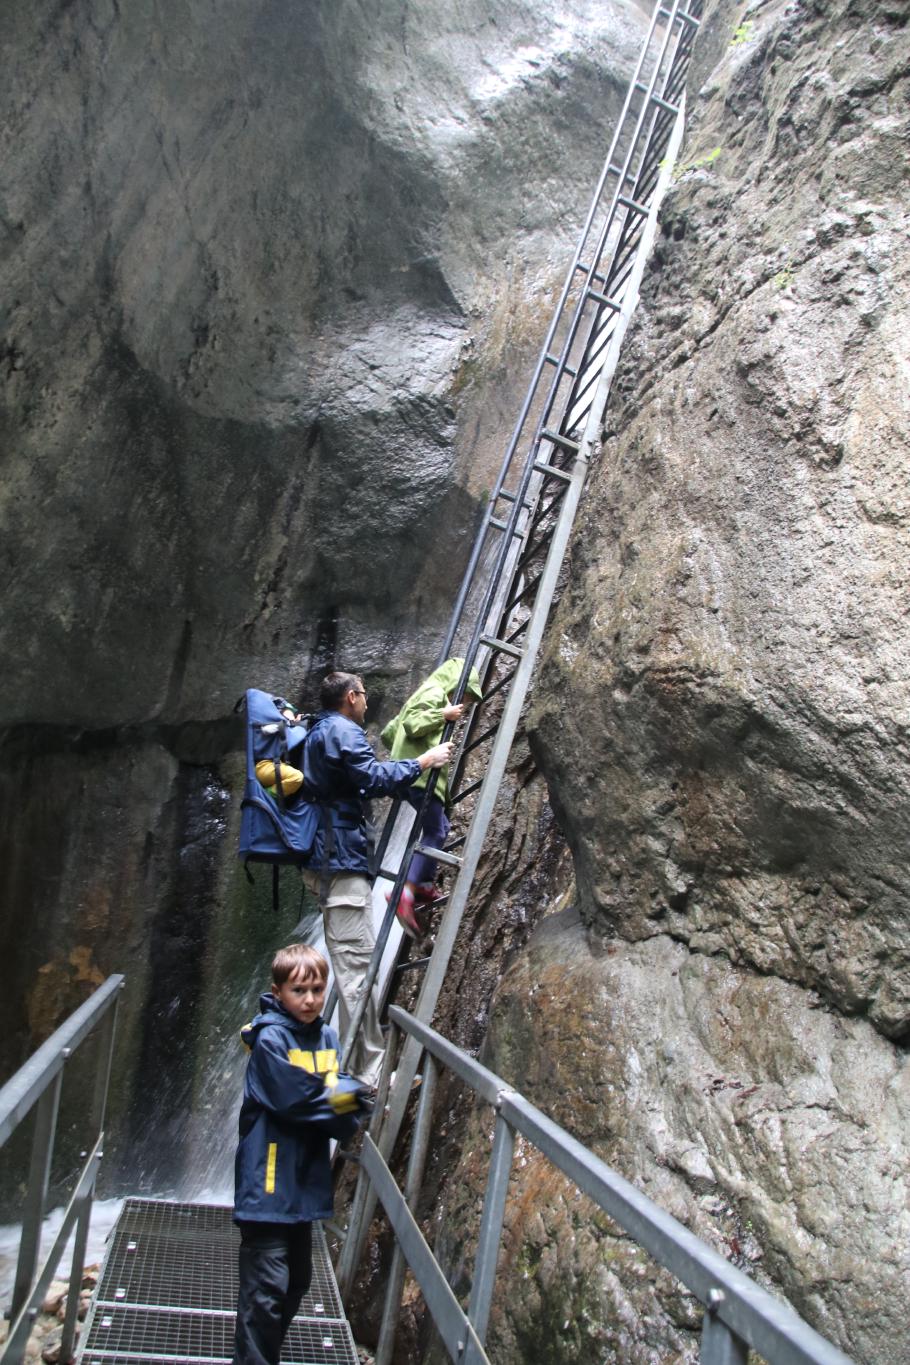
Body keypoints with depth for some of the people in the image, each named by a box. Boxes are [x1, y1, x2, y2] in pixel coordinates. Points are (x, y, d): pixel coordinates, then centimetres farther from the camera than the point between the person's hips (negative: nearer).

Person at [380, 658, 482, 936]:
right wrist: (443, 714, -14)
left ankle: (425, 885, 13)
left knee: (438, 828, 16)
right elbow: (412, 725, -20)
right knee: (434, 833, -11)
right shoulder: (434, 692, -4)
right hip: (422, 774, -10)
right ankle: (406, 892, -21)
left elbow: (388, 734, 27)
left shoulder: (423, 694, 26)